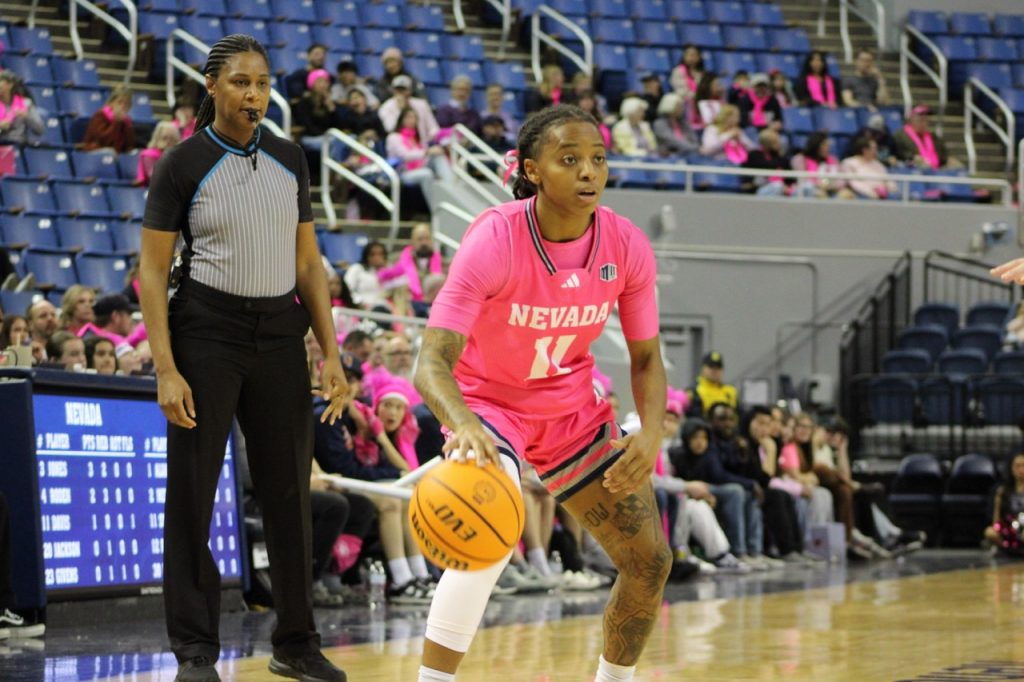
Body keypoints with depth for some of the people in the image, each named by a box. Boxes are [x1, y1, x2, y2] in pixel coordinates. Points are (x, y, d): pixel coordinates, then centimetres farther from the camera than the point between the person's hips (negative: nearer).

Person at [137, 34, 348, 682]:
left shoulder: (289, 159, 7)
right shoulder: (183, 164, -5)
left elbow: (308, 262, 12)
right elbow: (152, 272, -5)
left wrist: (331, 353, 4)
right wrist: (166, 369, -13)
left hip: (279, 334, 4)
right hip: (205, 332, -4)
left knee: (289, 489, 6)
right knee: (192, 492, -2)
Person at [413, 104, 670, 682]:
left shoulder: (627, 247, -16)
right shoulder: (494, 240, -30)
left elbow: (646, 356, -3)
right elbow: (432, 362, -37)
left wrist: (651, 434, -22)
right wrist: (463, 424, -58)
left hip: (572, 407, 5)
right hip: (488, 403, -5)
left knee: (650, 563, 6)